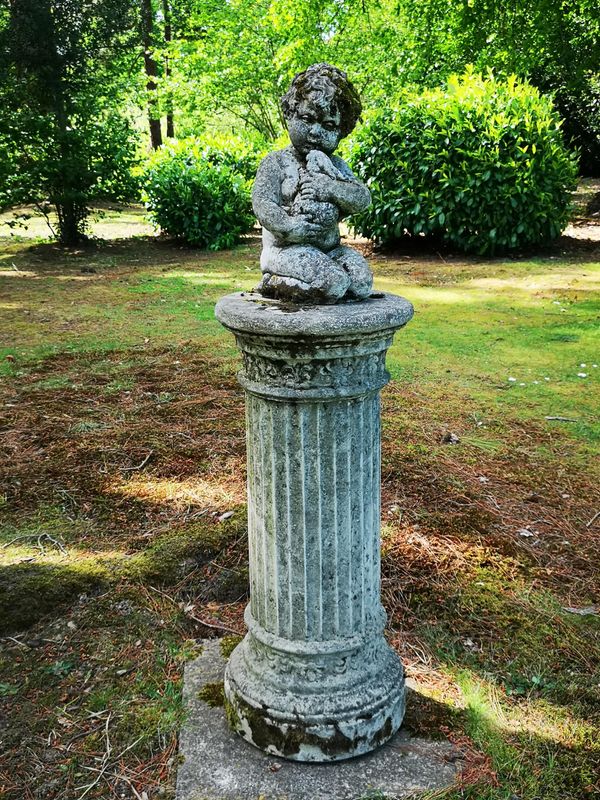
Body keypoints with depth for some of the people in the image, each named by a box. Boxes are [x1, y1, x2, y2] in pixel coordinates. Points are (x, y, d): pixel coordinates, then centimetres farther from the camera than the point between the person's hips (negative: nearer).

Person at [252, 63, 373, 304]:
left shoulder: (335, 165, 14)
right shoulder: (276, 162, -1)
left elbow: (363, 198, 2)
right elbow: (262, 202, -13)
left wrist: (331, 188, -17)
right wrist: (290, 227, -29)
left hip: (329, 248, 6)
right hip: (288, 248, -6)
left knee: (362, 283, -18)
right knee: (334, 284, -29)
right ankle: (272, 283, -8)